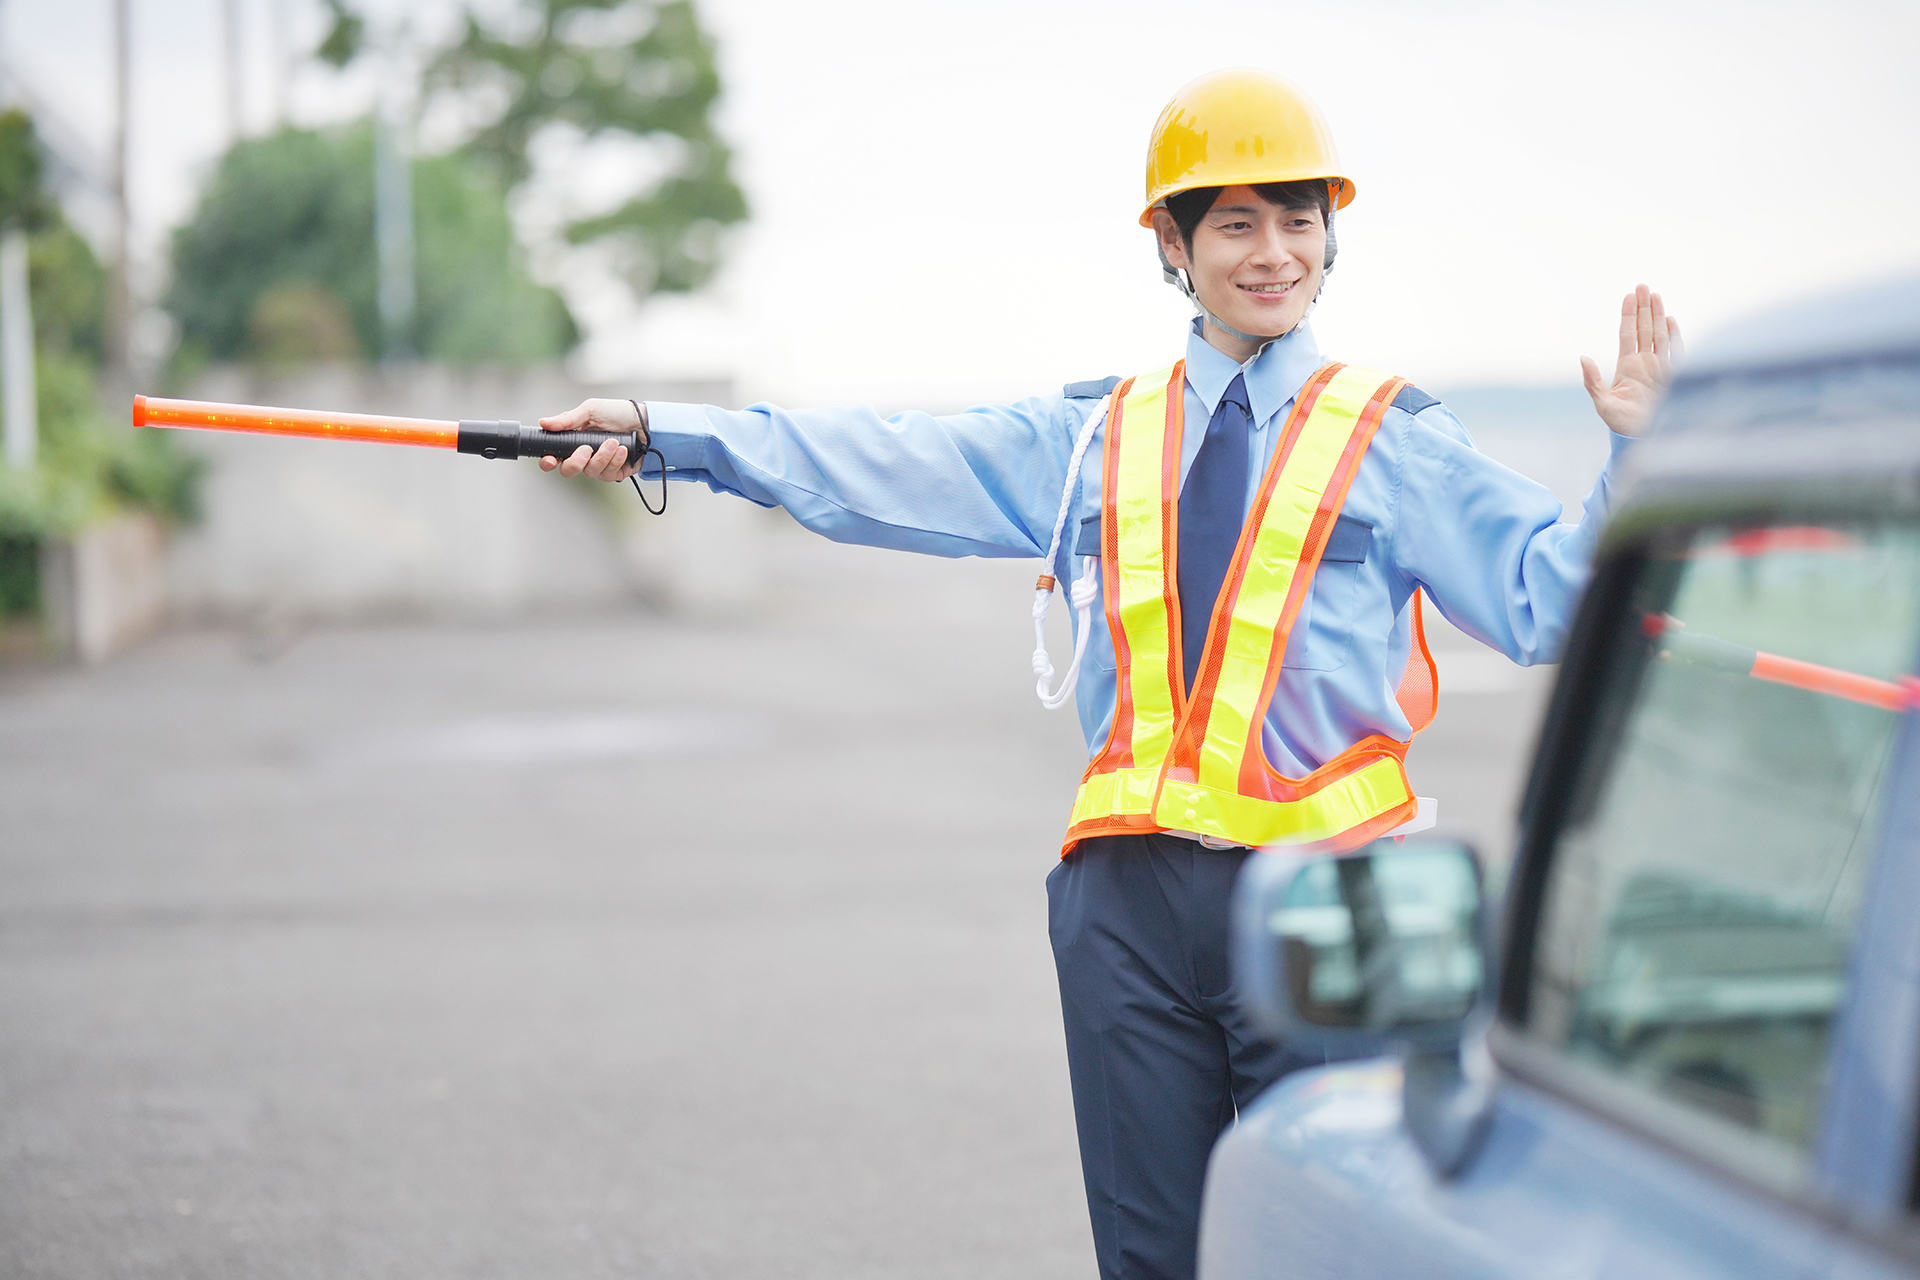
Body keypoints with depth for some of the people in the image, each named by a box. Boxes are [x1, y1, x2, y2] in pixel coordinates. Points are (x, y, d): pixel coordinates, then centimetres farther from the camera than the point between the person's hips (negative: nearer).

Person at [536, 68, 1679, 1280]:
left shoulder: (1394, 439, 6)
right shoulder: (1090, 439, 14)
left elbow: (1548, 599, -3)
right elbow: (875, 470, 10)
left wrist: (1632, 453, -19)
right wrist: (657, 430, 4)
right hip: (1129, 896, 3)